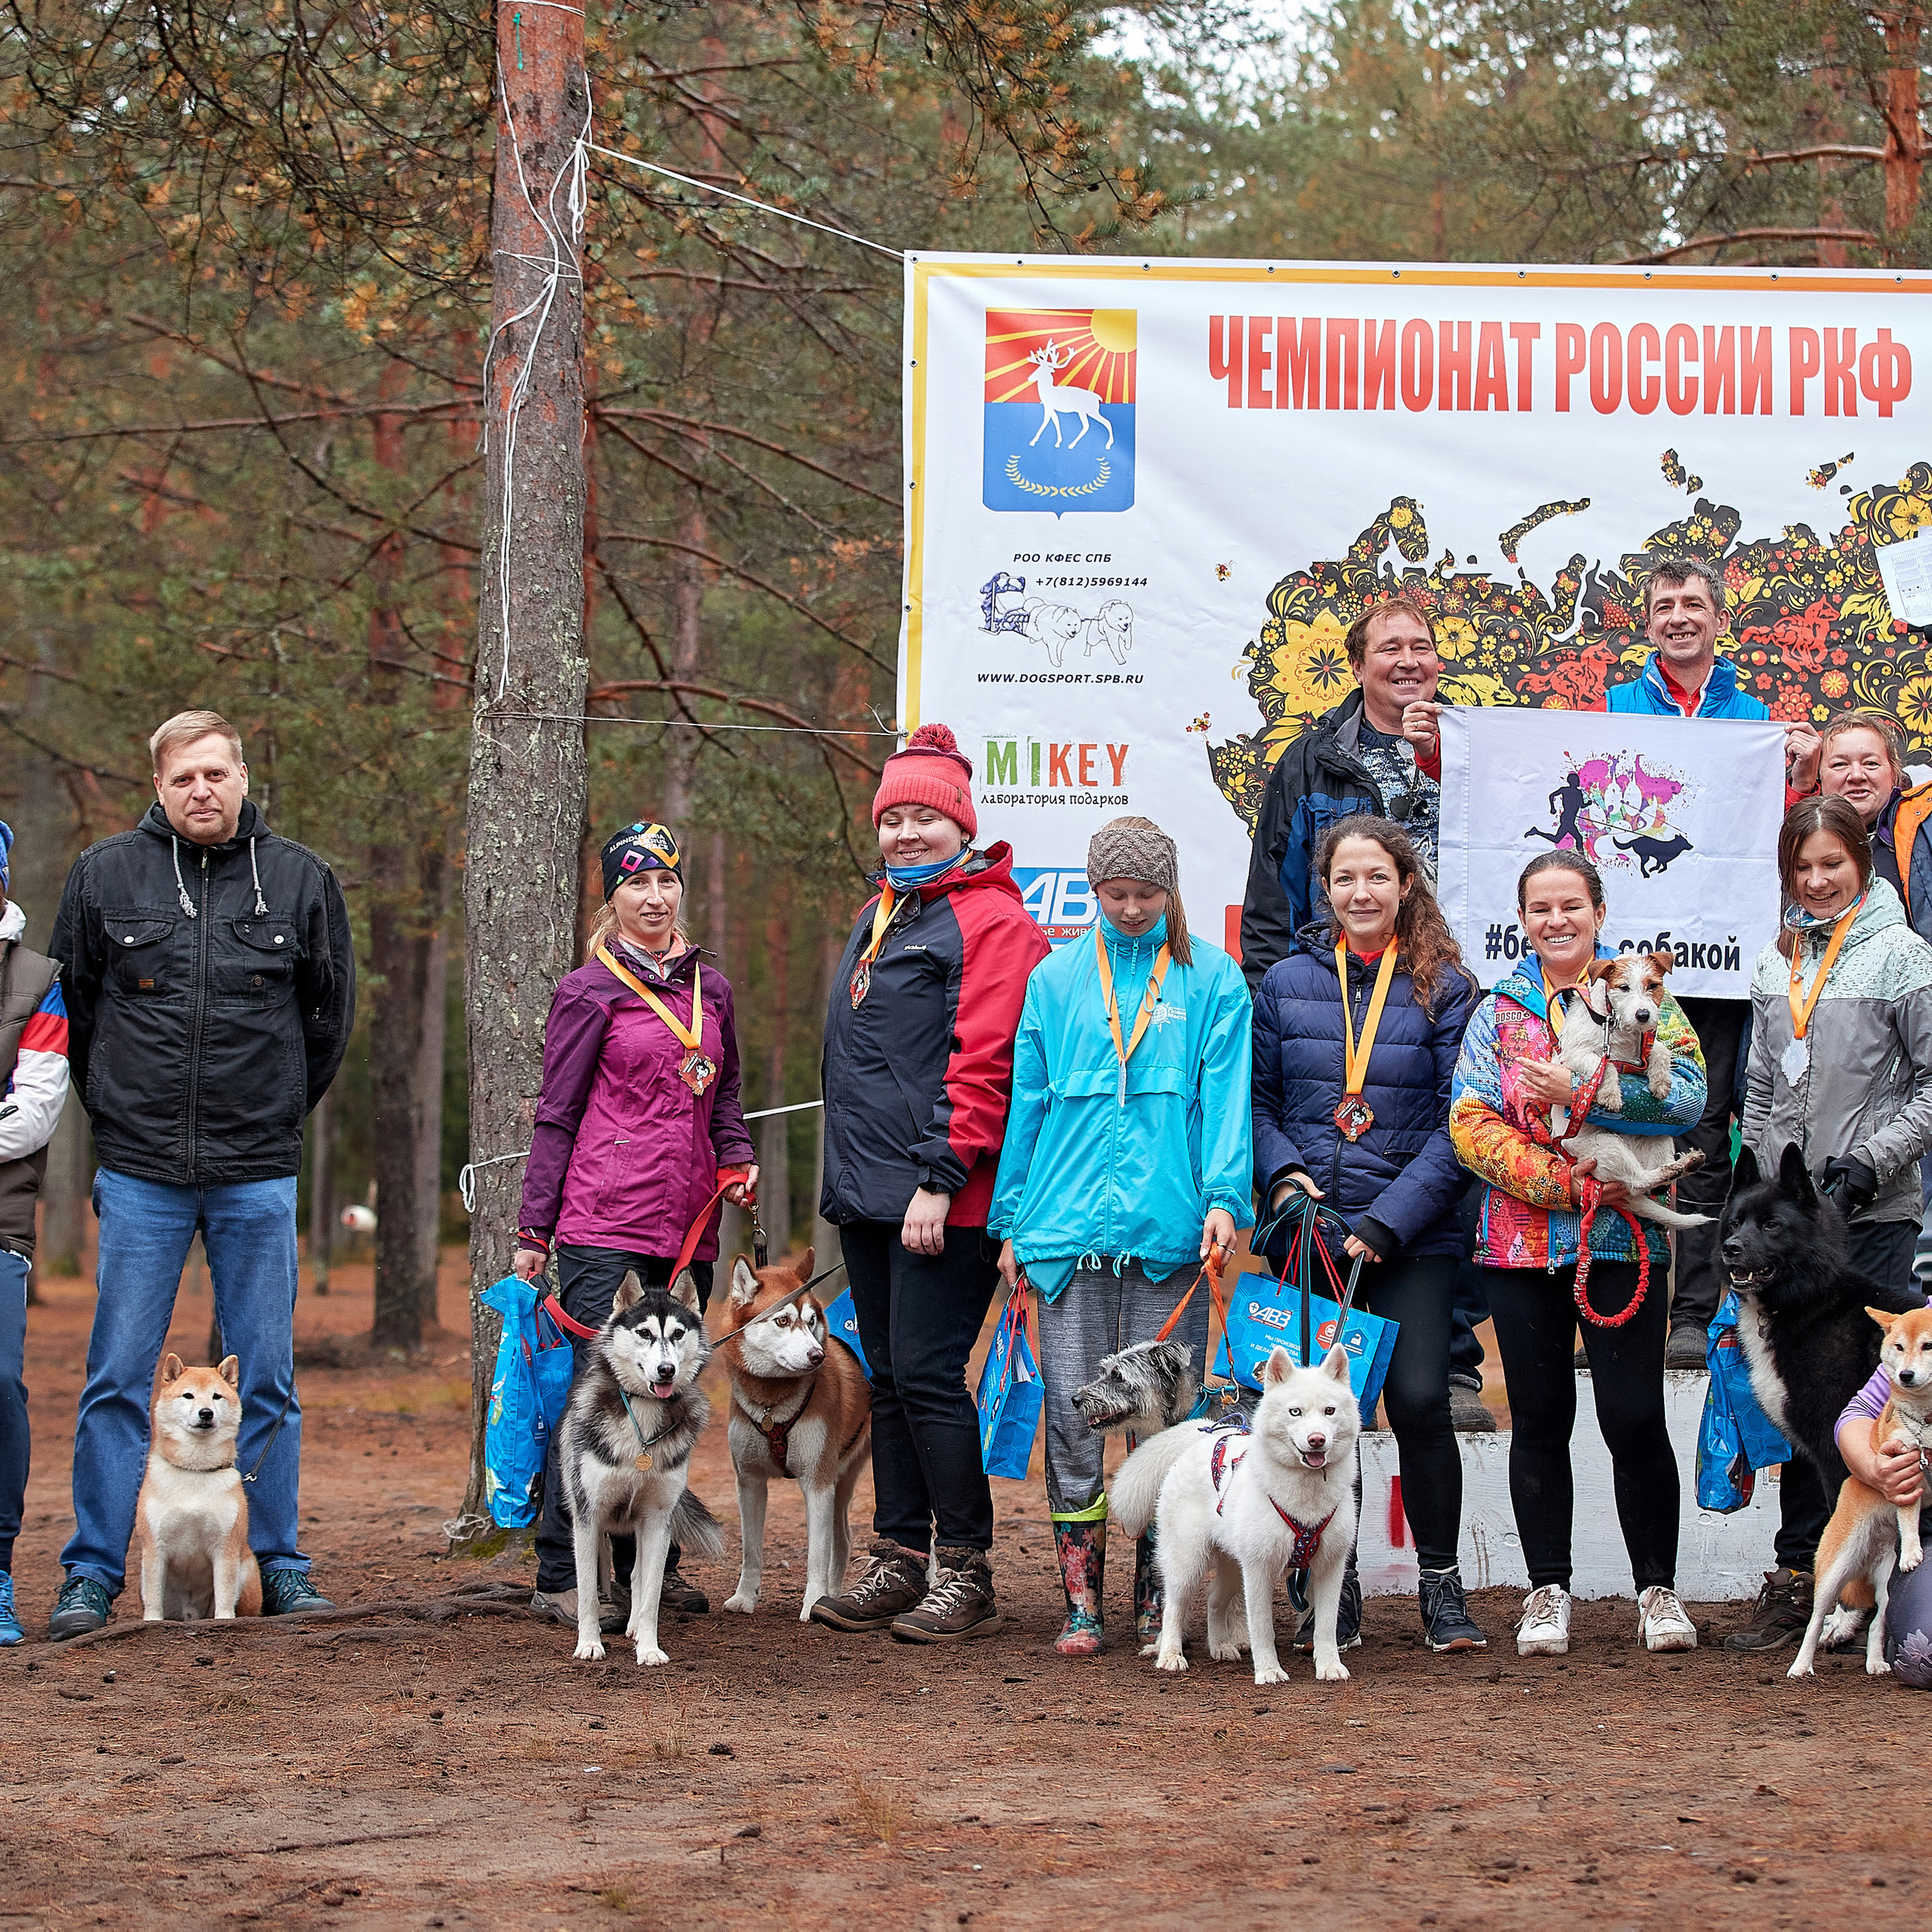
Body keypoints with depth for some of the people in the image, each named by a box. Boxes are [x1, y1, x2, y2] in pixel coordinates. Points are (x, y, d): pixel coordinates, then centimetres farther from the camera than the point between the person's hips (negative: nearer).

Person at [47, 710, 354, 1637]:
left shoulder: (299, 879, 3)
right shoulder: (104, 874, 1)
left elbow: (330, 1011, 15)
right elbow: (71, 1002, 12)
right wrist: (118, 1106, 11)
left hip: (258, 1175, 1)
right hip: (140, 1174, -1)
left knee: (267, 1380, 6)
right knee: (117, 1380, 0)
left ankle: (276, 1566, 14)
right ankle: (93, 1574, 5)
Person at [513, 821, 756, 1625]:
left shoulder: (709, 987, 16)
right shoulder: (591, 991, -1)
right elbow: (555, 1115, 0)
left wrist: (738, 1160, 6)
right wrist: (533, 1228, -2)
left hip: (688, 1225, 6)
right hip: (607, 1220, -6)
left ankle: (653, 1565, 17)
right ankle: (562, 1577, -7)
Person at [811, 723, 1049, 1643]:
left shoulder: (988, 920, -9)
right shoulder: (879, 920, 20)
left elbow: (983, 1061, -17)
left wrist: (938, 1179, -22)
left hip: (940, 1199, -9)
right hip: (866, 1193, 9)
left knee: (927, 1374, -10)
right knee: (888, 1377, 10)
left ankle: (966, 1573, -5)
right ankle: (899, 1560, 16)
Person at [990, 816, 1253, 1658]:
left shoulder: (1212, 980, 6)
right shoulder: (1055, 980, 12)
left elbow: (1226, 1096, -1)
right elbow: (1028, 1104, 14)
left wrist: (1225, 1198, -15)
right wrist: (1011, 1224, 10)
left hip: (1170, 1232, -1)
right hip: (1069, 1230, 2)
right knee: (1074, 1421, -2)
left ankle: (1155, 1600, 11)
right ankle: (1082, 1603, 2)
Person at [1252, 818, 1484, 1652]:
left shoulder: (1445, 989, 1)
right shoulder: (1286, 983, 9)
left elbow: (1458, 1124, -3)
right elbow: (1259, 1101, 13)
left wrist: (1387, 1222, -11)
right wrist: (1284, 1177, -6)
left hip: (1412, 1238, -3)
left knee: (1419, 1399, -12)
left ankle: (1441, 1584, 3)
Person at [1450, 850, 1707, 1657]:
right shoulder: (1499, 1013, 10)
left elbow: (1688, 1093, -11)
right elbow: (1471, 1127, -1)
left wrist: (1580, 1091, -18)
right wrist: (1564, 1181, -13)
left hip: (1623, 1238, -2)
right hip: (1521, 1242, 2)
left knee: (1635, 1418, -5)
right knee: (1539, 1422, 6)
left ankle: (1657, 1588, 7)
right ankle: (1548, 1591, 14)